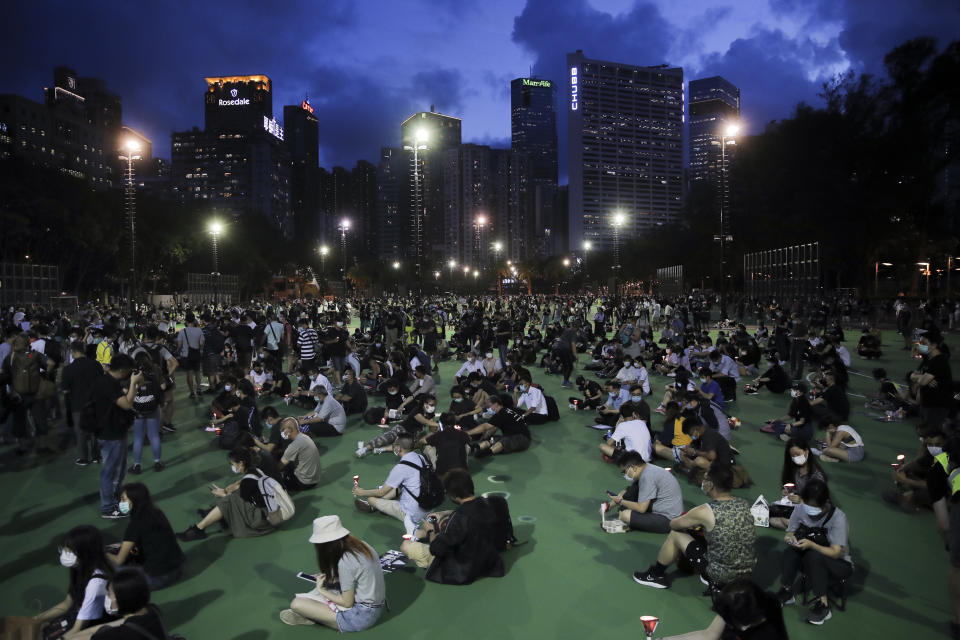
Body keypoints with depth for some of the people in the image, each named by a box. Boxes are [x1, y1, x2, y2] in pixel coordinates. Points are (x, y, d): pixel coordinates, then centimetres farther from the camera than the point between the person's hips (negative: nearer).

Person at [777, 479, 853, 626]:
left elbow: (835, 553, -26)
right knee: (790, 550, -26)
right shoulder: (801, 510, -11)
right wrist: (790, 538, -27)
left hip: (839, 563, -4)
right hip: (810, 562, 4)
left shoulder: (838, 518, -23)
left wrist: (811, 545, -42)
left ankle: (823, 605, -23)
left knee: (814, 556, -35)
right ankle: (786, 592, -11)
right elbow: (789, 534, -3)